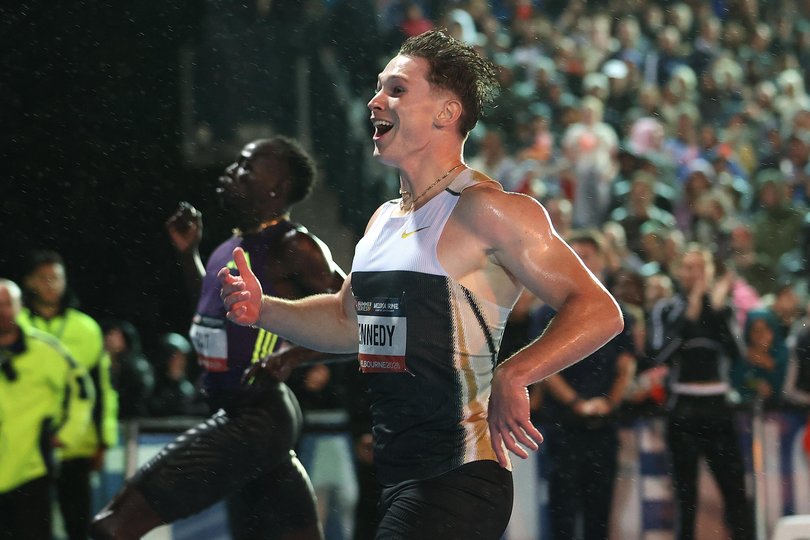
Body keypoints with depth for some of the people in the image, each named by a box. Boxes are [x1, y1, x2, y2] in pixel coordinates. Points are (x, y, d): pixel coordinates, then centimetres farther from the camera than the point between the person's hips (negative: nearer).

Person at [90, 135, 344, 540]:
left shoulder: (293, 249, -12)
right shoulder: (234, 246, 15)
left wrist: (290, 358, -27)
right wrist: (187, 252, 22)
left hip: (257, 418, -10)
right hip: (234, 414, 10)